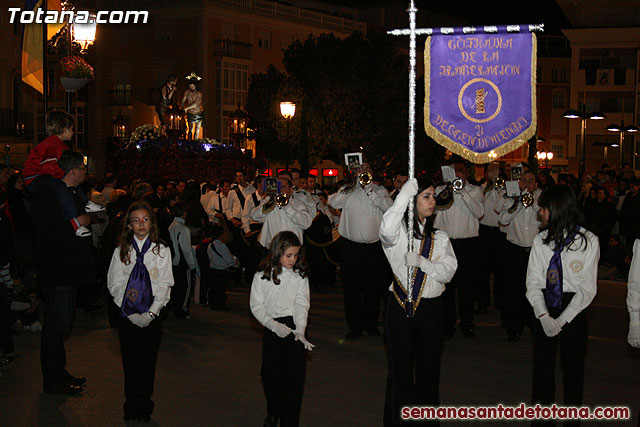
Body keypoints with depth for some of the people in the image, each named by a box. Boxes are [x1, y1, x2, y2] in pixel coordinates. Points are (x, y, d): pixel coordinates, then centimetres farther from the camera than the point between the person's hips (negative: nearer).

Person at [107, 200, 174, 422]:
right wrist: (131, 313, -9)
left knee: (148, 361, 3)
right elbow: (114, 285, 1)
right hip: (127, 316, 0)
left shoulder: (162, 250, 2)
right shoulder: (121, 252, 3)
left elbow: (164, 285, -2)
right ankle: (131, 406, 14)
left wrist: (150, 313, -11)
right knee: (130, 361, 2)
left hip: (152, 316, 0)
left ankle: (145, 407, 15)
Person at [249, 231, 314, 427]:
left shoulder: (300, 276, 3)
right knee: (270, 374, 7)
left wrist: (300, 330, -17)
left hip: (295, 327, -1)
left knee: (294, 376, -7)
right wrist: (273, 325, -13)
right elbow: (256, 305, 0)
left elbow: (302, 304, -3)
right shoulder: (262, 277, 1)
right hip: (272, 328, 1)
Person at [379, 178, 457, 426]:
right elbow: (387, 231, -30)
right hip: (401, 307, -4)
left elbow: (448, 272, -1)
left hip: (431, 309, 4)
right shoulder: (399, 232, -3)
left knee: (429, 371, 11)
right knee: (400, 371, 4)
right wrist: (403, 195, -28)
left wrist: (421, 262, -17)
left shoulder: (440, 238, 11)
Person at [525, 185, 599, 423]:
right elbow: (533, 281, 1)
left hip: (574, 309, -3)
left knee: (573, 366, 9)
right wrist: (544, 316, -13)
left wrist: (562, 320, -17)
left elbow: (588, 287, -9)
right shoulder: (541, 240, 1)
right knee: (542, 362, 11)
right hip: (543, 306, 3)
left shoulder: (588, 241, -8)